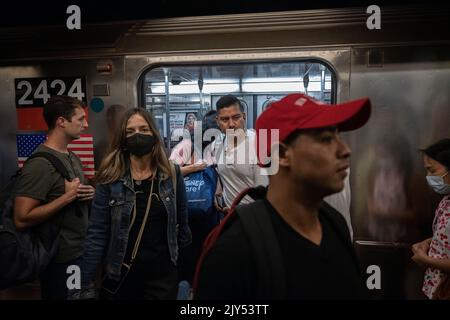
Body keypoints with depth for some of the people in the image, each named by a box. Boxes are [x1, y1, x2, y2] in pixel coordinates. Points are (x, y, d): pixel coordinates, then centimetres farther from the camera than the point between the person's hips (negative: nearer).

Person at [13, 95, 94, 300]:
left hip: (81, 253, 9)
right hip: (60, 260, -8)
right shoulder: (40, 163, -20)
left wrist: (88, 195, -2)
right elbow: (22, 220, -25)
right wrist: (67, 197, -24)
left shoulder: (73, 158, 8)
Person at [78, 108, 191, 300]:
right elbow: (96, 234, -9)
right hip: (120, 276, -1)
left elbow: (182, 222, 6)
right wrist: (87, 285, -11)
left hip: (163, 274, 1)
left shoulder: (172, 174, -3)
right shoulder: (110, 178, -9)